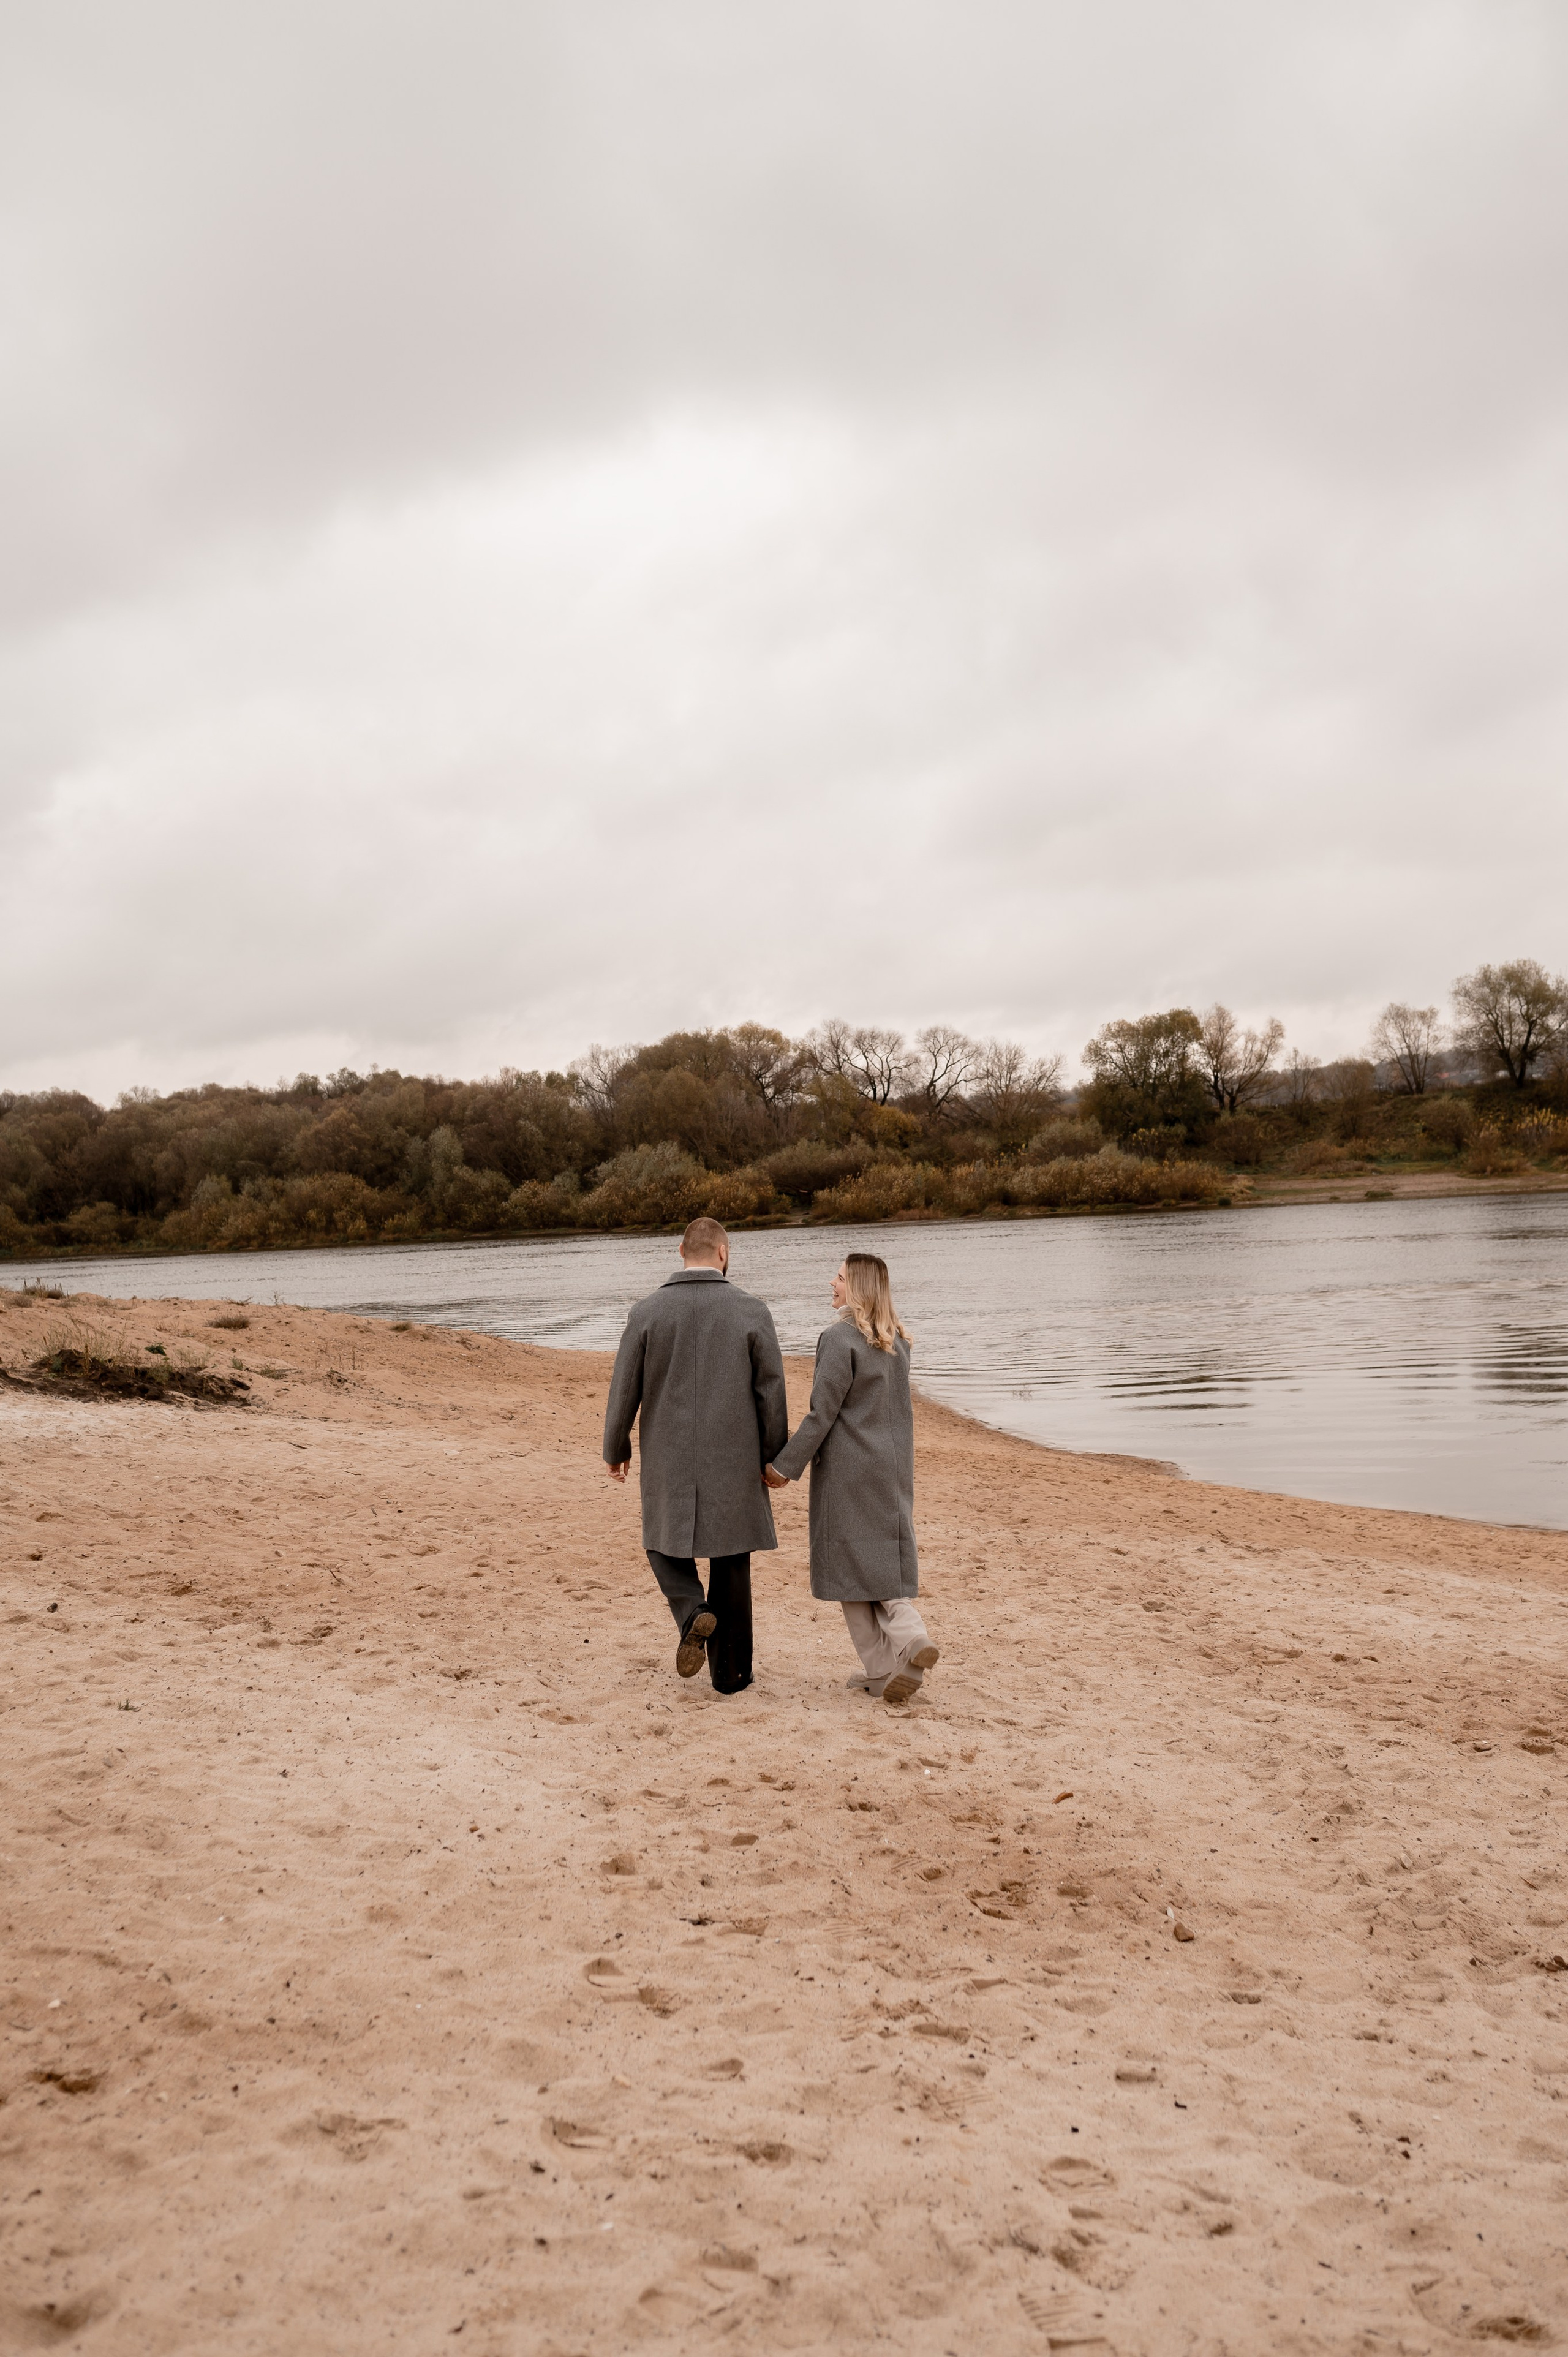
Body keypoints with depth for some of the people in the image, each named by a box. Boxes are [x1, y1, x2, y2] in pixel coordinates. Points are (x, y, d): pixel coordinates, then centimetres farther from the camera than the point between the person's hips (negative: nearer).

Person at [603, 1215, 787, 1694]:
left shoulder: (648, 1312, -6)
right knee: (730, 1557, 13)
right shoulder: (752, 1312, -8)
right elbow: (771, 1394, -7)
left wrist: (616, 1450, 13)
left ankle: (693, 1613, -7)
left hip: (669, 1460, 0)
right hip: (733, 1459, 0)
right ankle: (729, 1670, 18)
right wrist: (775, 1457, 6)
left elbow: (624, 1390, -3)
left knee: (666, 1545, 21)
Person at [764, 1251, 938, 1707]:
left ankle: (881, 1669, 6)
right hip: (892, 1465, 7)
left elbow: (822, 1414, -17)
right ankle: (910, 1638, -8)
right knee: (885, 1559, 15)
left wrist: (786, 1466, -10)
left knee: (850, 1561, 5)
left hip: (848, 1468, -7)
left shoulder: (839, 1339, -16)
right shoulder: (897, 1341, 7)